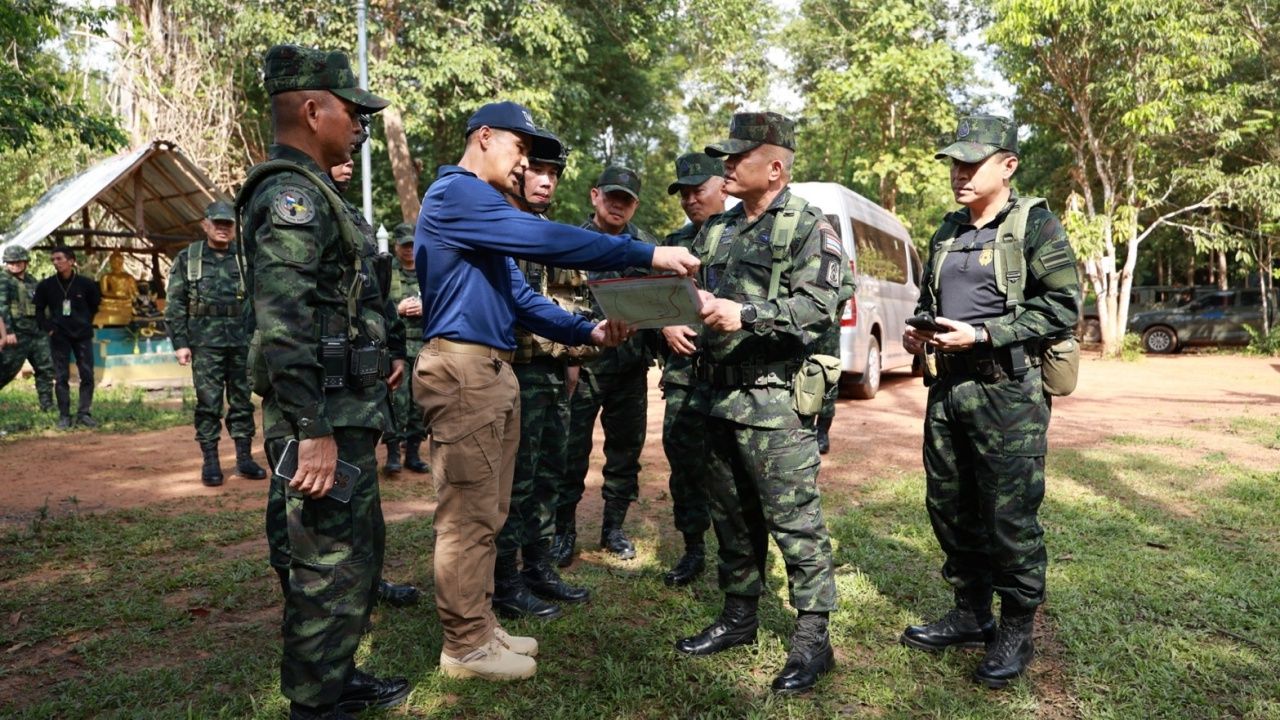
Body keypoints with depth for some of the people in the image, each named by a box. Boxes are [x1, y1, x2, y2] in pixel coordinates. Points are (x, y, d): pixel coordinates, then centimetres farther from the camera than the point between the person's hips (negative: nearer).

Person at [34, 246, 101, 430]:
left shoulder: (86, 284, -3)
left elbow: (94, 305, 12)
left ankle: (84, 413, 9)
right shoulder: (46, 285, -1)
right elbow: (39, 310, 9)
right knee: (61, 377, 2)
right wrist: (48, 328, -2)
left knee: (87, 375, 0)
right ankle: (64, 416, 8)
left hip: (82, 336, 0)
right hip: (59, 337, 0)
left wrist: (86, 324, 7)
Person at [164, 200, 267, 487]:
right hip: (205, 341, -2)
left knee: (242, 400, 7)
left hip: (242, 340, 2)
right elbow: (174, 304, 3)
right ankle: (210, 462, 9)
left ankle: (244, 458, 15)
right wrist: (179, 342, -4)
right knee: (208, 402, 1)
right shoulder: (187, 258, 5)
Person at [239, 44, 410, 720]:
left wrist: (374, 358, 15)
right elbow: (283, 324, -24)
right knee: (329, 571, 0)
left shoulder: (308, 192, 18)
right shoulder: (293, 193, -15)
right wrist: (313, 430, -25)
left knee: (357, 555, 21)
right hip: (325, 420, -11)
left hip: (345, 413, 11)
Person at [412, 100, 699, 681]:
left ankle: (479, 627, 24)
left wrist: (587, 333, 4)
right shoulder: (456, 193, -9)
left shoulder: (487, 210, 24)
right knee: (468, 516, -3)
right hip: (463, 369, -10)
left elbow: (519, 298, 18)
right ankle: (466, 646, 9)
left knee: (485, 514, 13)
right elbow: (546, 242, -21)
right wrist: (646, 254, -21)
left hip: (492, 370, 10)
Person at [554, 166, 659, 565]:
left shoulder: (648, 246, 7)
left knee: (625, 450, 11)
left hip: (630, 369, 2)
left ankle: (614, 528, 27)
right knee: (571, 453, 2)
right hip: (581, 366, -2)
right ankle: (564, 530, 18)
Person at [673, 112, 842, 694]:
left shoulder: (809, 227, -5)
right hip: (720, 396, 8)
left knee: (795, 521, -1)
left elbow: (817, 308, -17)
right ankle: (739, 616, 30)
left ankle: (812, 637, 12)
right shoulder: (716, 232, 17)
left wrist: (745, 314, -27)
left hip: (775, 400, -7)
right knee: (731, 516, 15)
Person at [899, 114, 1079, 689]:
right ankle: (971, 615, 29)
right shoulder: (947, 234, 16)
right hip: (948, 387, 7)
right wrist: (917, 332, 5)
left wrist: (982, 334, -18)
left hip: (1007, 392, -7)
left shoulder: (1034, 225, -4)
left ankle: (1016, 631, 18)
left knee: (1009, 515, 0)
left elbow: (1062, 306, -12)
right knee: (948, 505, 12)